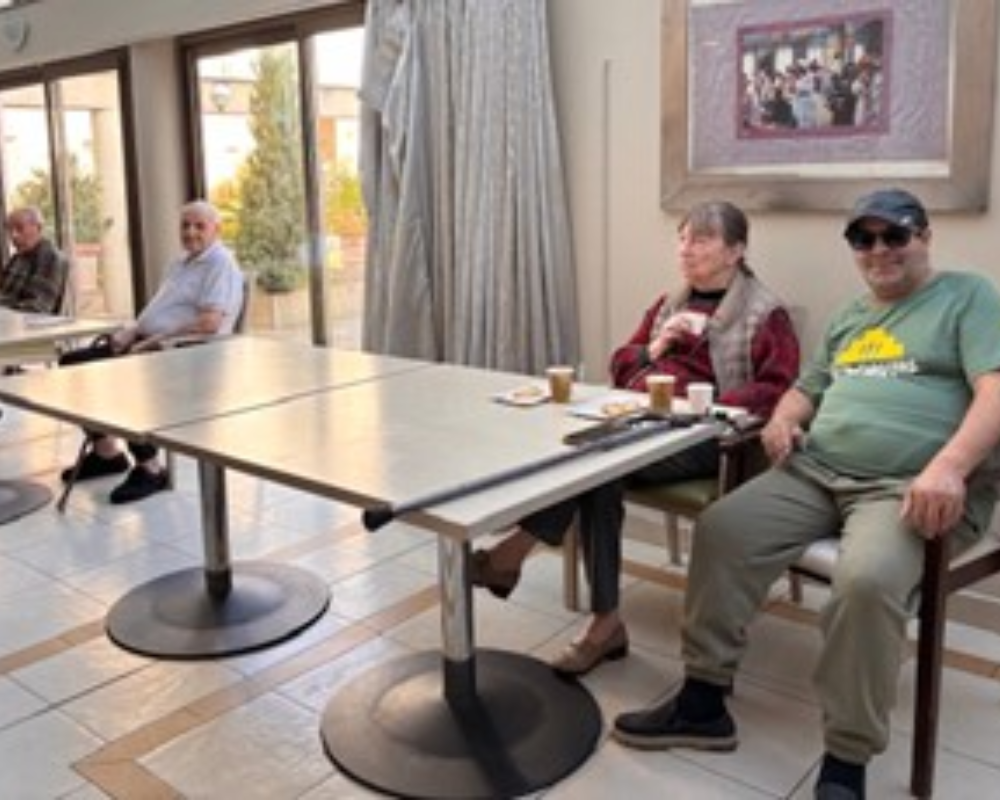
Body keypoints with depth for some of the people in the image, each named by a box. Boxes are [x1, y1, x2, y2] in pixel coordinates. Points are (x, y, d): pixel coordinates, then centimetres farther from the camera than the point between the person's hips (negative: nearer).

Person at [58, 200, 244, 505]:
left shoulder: (221, 263, -9)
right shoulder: (182, 263, 23)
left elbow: (210, 323, -22)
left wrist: (153, 341, -19)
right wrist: (131, 330, 5)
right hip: (149, 344, 10)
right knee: (73, 363, 3)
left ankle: (149, 468, -18)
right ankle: (106, 451, 10)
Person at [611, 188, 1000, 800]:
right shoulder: (848, 318, 26)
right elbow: (807, 388, 32)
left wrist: (948, 466, -26)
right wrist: (783, 419, 7)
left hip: (911, 486, -6)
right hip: (816, 473, 6)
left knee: (869, 579, -35)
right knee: (721, 530, -14)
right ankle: (704, 701, -2)